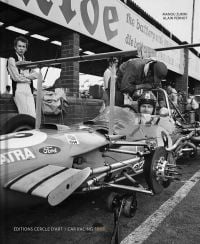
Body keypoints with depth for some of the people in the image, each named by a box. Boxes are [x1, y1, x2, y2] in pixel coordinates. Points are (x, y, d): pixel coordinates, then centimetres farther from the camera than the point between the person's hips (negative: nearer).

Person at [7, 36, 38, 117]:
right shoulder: (12, 59, 2)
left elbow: (36, 74, 11)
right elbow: (16, 77, -8)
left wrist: (25, 75, -5)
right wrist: (29, 78, 5)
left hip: (29, 91, 6)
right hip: (19, 90, -6)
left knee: (33, 116, -5)